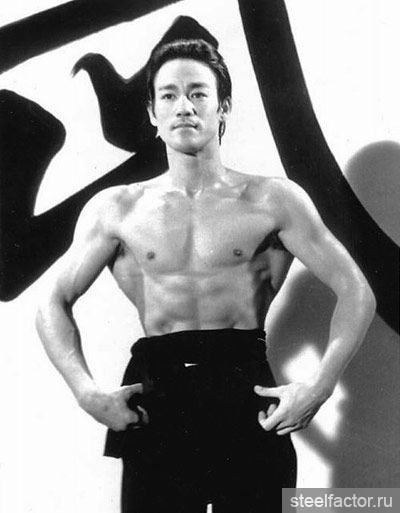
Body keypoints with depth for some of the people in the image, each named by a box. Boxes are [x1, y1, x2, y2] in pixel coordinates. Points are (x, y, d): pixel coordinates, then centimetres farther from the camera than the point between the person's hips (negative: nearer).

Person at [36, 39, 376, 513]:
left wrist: (319, 386, -7)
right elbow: (54, 305, 11)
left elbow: (356, 293, 5)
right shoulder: (115, 209, 8)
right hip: (154, 405, 1)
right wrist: (87, 392, -4)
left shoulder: (272, 200, 4)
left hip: (248, 397, 0)